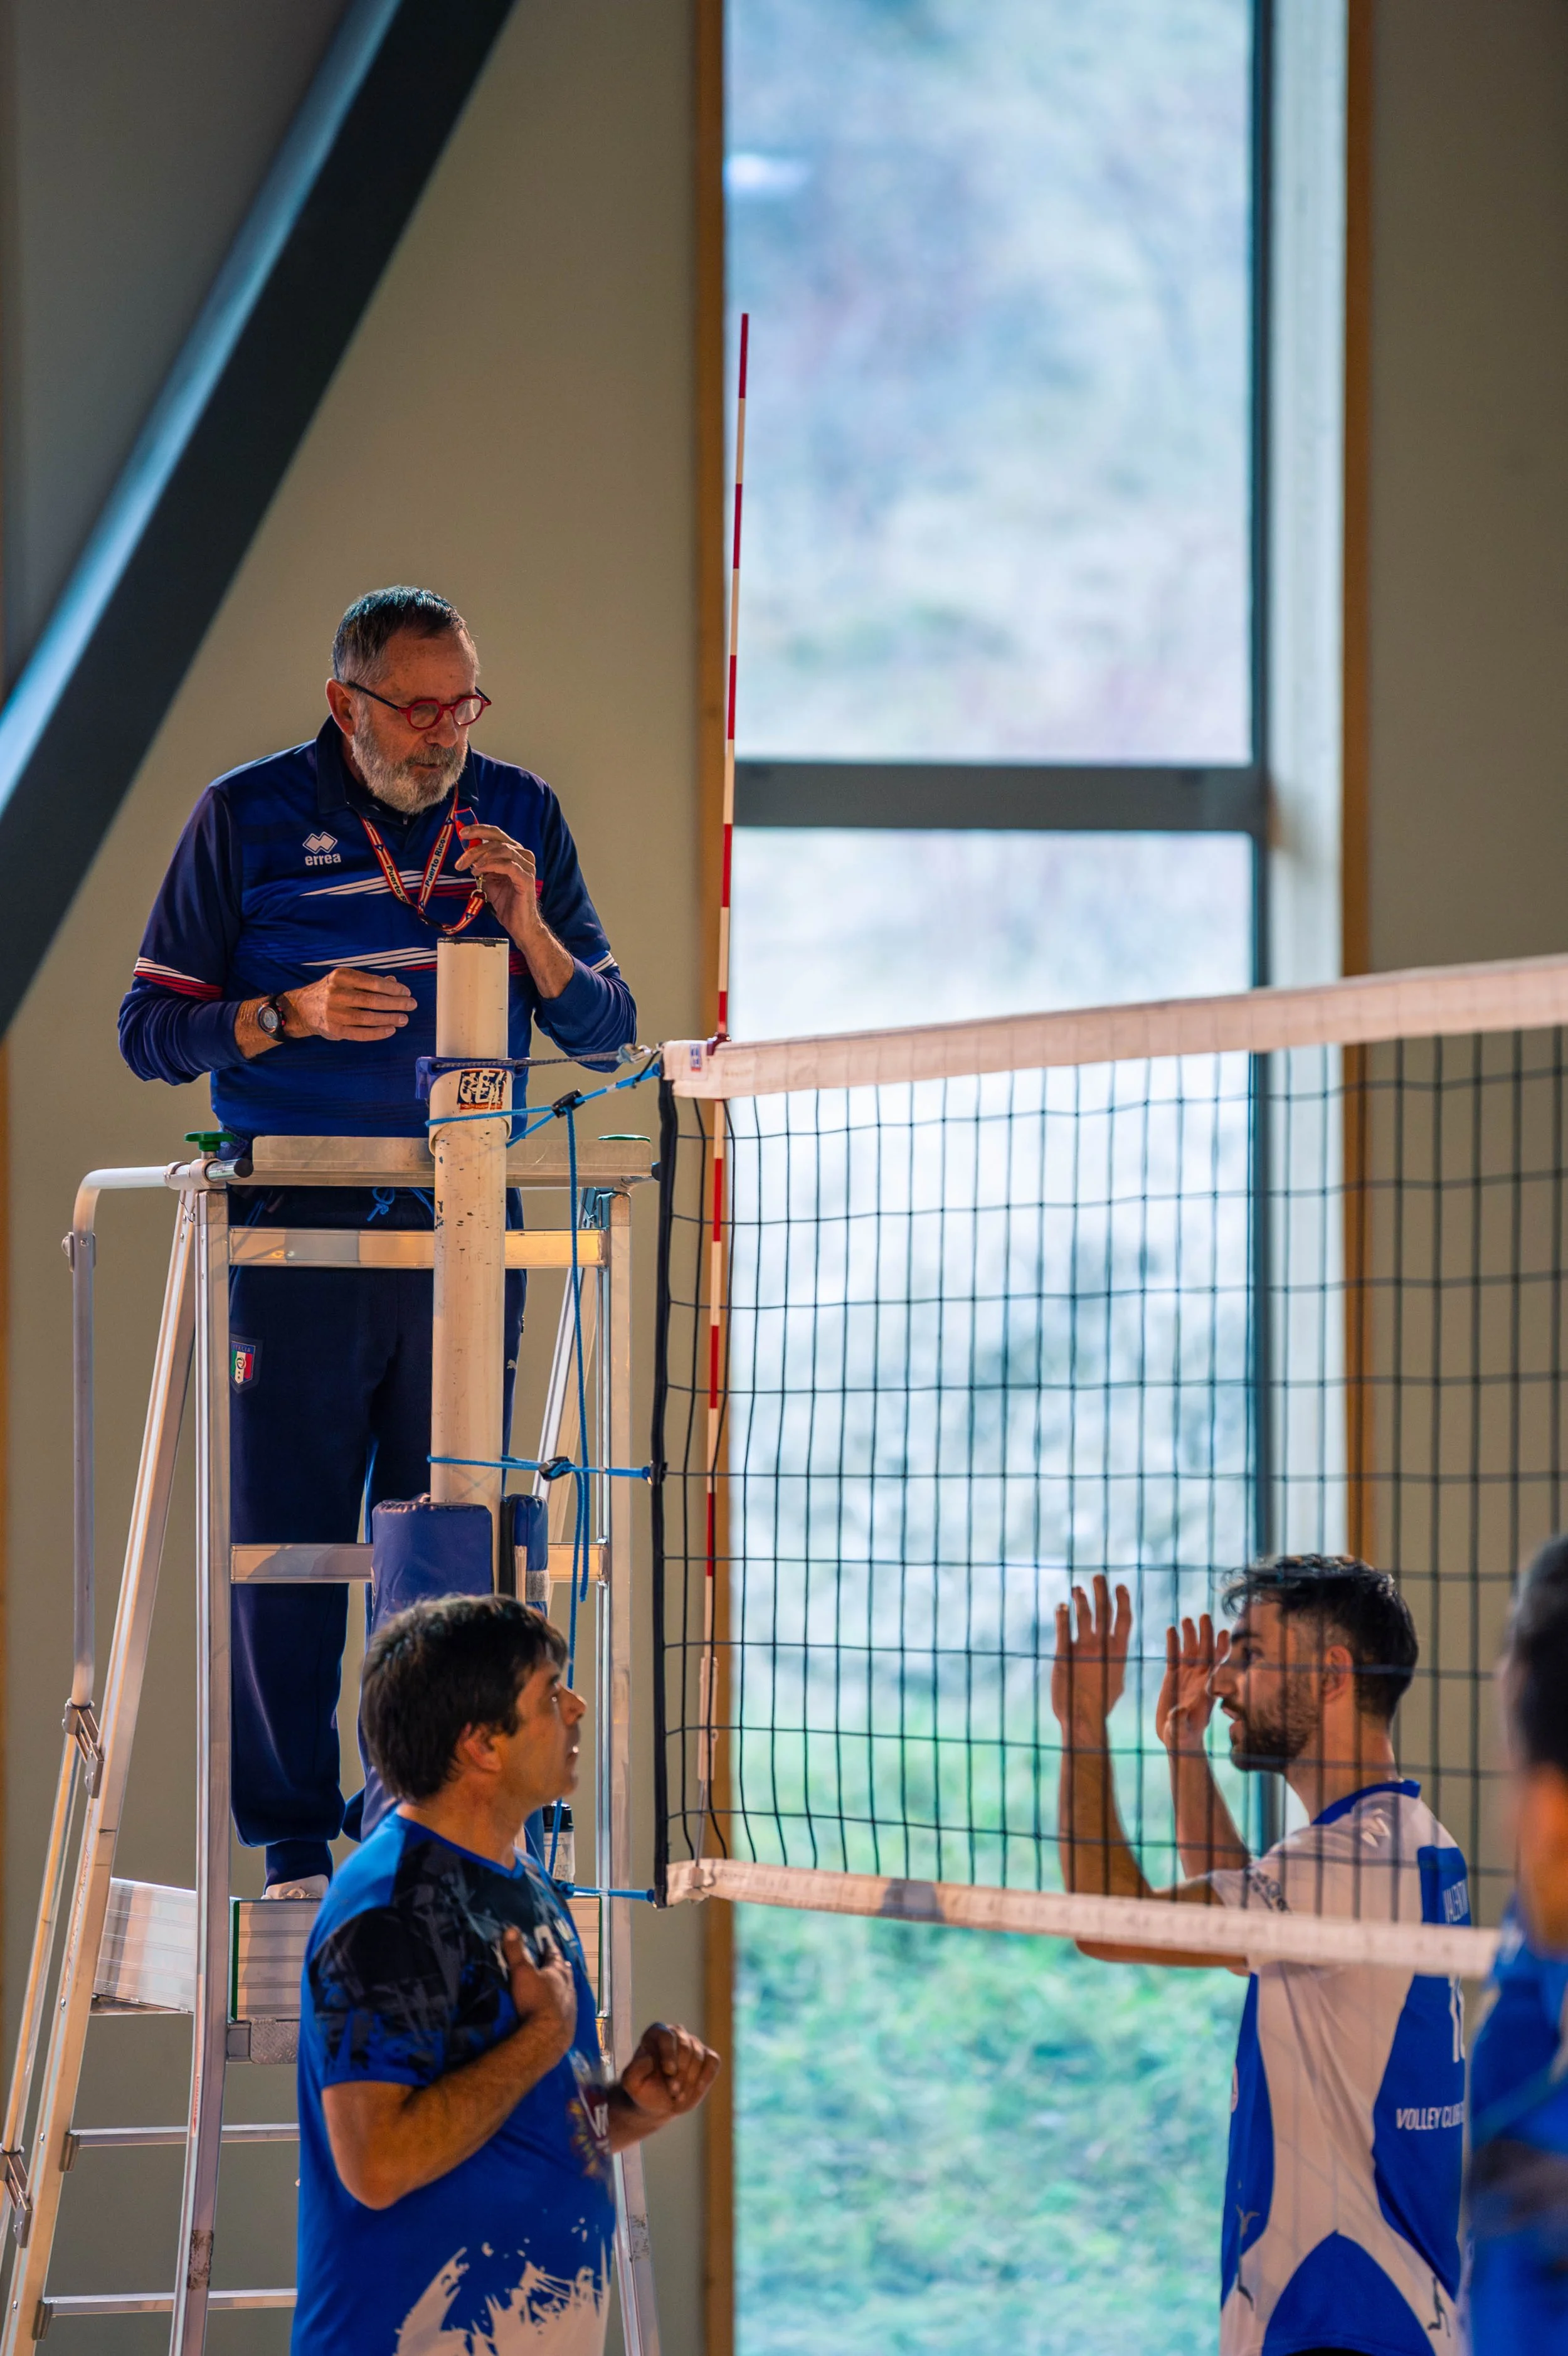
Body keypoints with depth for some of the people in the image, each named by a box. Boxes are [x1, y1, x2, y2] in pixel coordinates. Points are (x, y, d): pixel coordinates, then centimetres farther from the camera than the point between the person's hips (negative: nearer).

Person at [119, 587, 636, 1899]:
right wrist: (288, 1017, -14)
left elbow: (606, 1033, 9)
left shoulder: (519, 817, 8)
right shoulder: (248, 818, 2)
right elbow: (151, 1028, 3)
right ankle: (296, 1850, 6)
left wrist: (526, 927, -10)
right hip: (296, 1236, -2)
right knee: (286, 1546, -1)